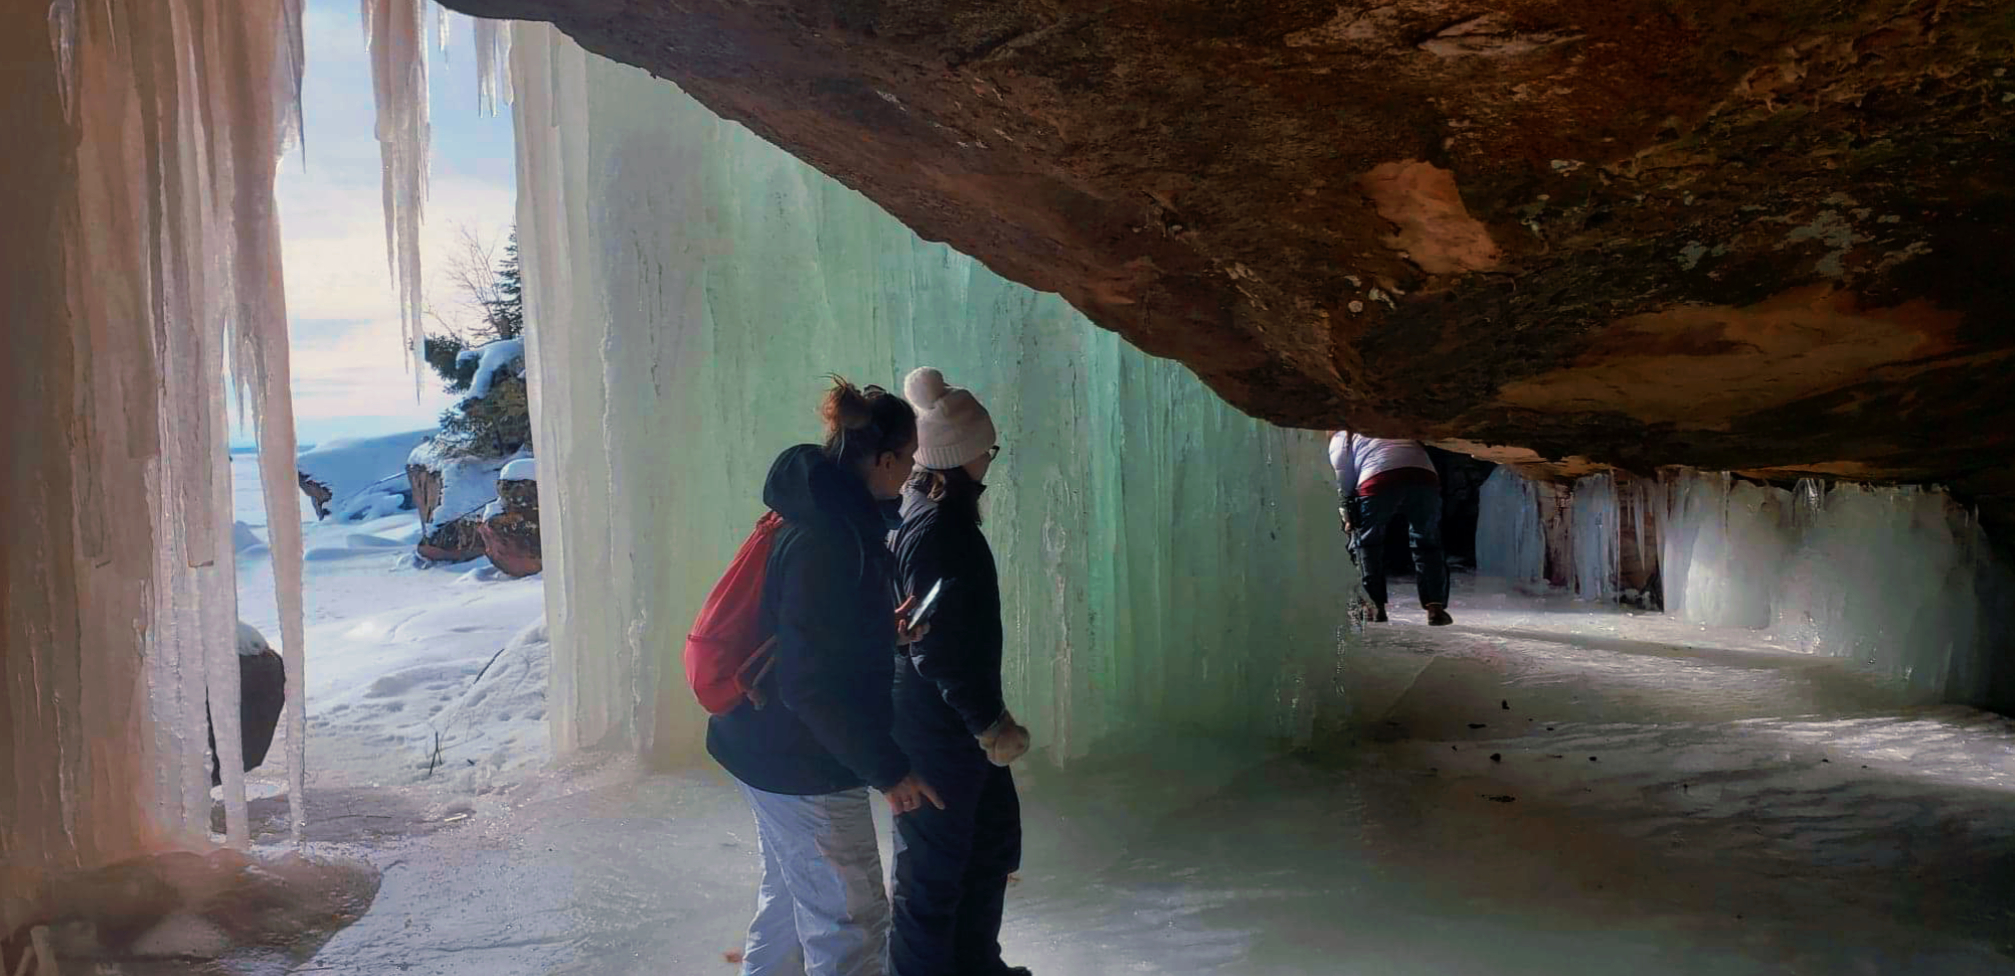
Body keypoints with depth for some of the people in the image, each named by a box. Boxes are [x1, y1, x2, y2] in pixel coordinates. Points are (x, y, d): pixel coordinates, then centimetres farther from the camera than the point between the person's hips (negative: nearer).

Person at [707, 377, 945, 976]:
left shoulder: (813, 511, 5)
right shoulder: (831, 538, -27)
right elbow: (815, 684, -27)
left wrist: (882, 628, 6)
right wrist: (889, 770, -22)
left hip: (768, 747, 10)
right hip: (806, 763, -10)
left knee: (790, 896, 26)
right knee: (849, 921, 1)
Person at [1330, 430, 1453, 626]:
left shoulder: (1340, 437, 26)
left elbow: (1343, 483, 18)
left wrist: (1348, 518, 23)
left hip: (1378, 480, -3)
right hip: (1424, 476, 3)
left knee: (1367, 542, 16)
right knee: (1428, 545, 13)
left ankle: (1374, 605, 11)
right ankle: (1435, 607, 5)